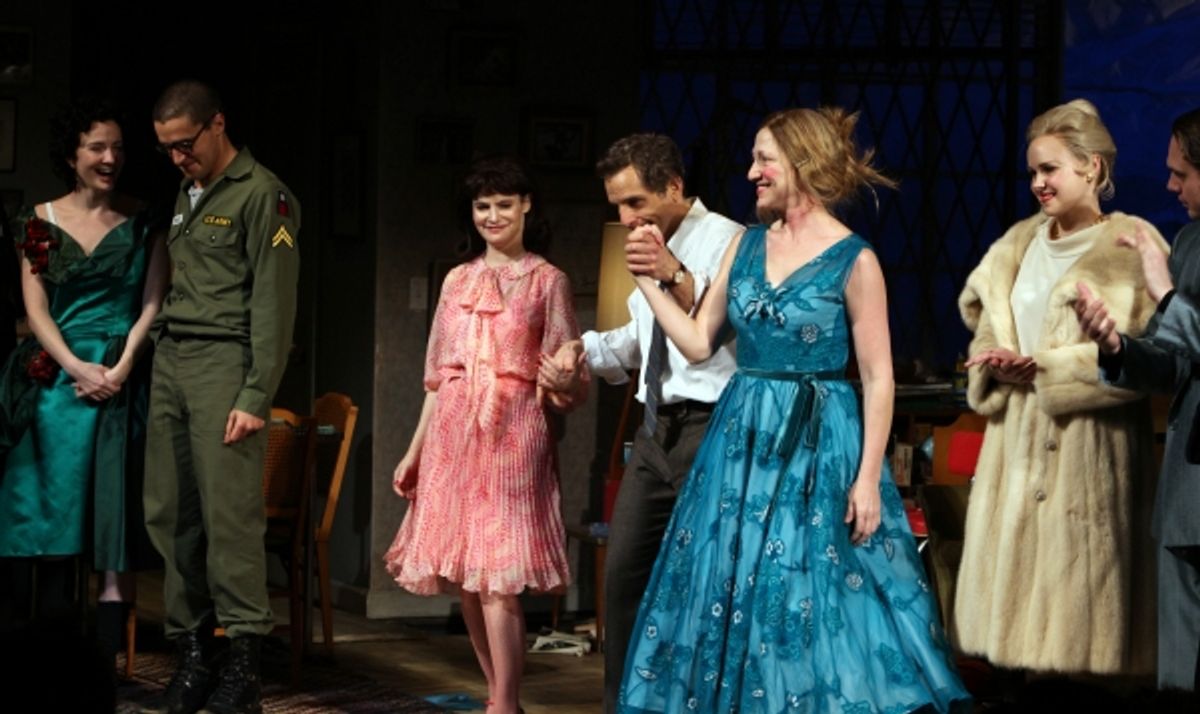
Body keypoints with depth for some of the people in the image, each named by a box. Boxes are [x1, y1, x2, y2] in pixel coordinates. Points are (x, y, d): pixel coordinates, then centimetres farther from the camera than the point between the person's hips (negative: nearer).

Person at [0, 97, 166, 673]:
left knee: (116, 516, -6)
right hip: (55, 380, 1)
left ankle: (105, 663, -5)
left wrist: (121, 368, -11)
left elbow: (153, 303, 2)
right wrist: (78, 369, -10)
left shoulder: (141, 222, 6)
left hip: (121, 382, -1)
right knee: (53, 516, -1)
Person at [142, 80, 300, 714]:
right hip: (172, 361, 7)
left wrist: (256, 396, -14)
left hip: (224, 361, -7)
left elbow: (274, 303, -8)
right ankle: (192, 659, 6)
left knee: (230, 515, -11)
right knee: (170, 514, 2)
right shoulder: (186, 196, 20)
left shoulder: (261, 195, -3)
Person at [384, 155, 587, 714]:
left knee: (498, 577, -13)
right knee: (464, 578, 4)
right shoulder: (458, 280, 14)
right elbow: (439, 374, 17)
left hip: (513, 432, -4)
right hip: (454, 431, 4)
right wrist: (414, 451, 14)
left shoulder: (547, 281, 4)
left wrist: (563, 386, -22)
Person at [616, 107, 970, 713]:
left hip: (819, 445, -6)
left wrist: (868, 478, -14)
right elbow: (698, 344, 8)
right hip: (743, 438, 6)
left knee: (814, 602, -2)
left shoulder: (852, 261, -9)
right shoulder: (746, 245, 7)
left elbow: (878, 378, -9)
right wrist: (650, 279, 2)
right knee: (730, 589, 7)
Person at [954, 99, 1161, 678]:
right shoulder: (1020, 243, 13)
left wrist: (1041, 368, -13)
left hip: (1086, 442, -6)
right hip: (1016, 434, 6)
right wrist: (1000, 365, -4)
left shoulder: (1130, 246, -7)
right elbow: (986, 322, 19)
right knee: (1014, 569, 5)